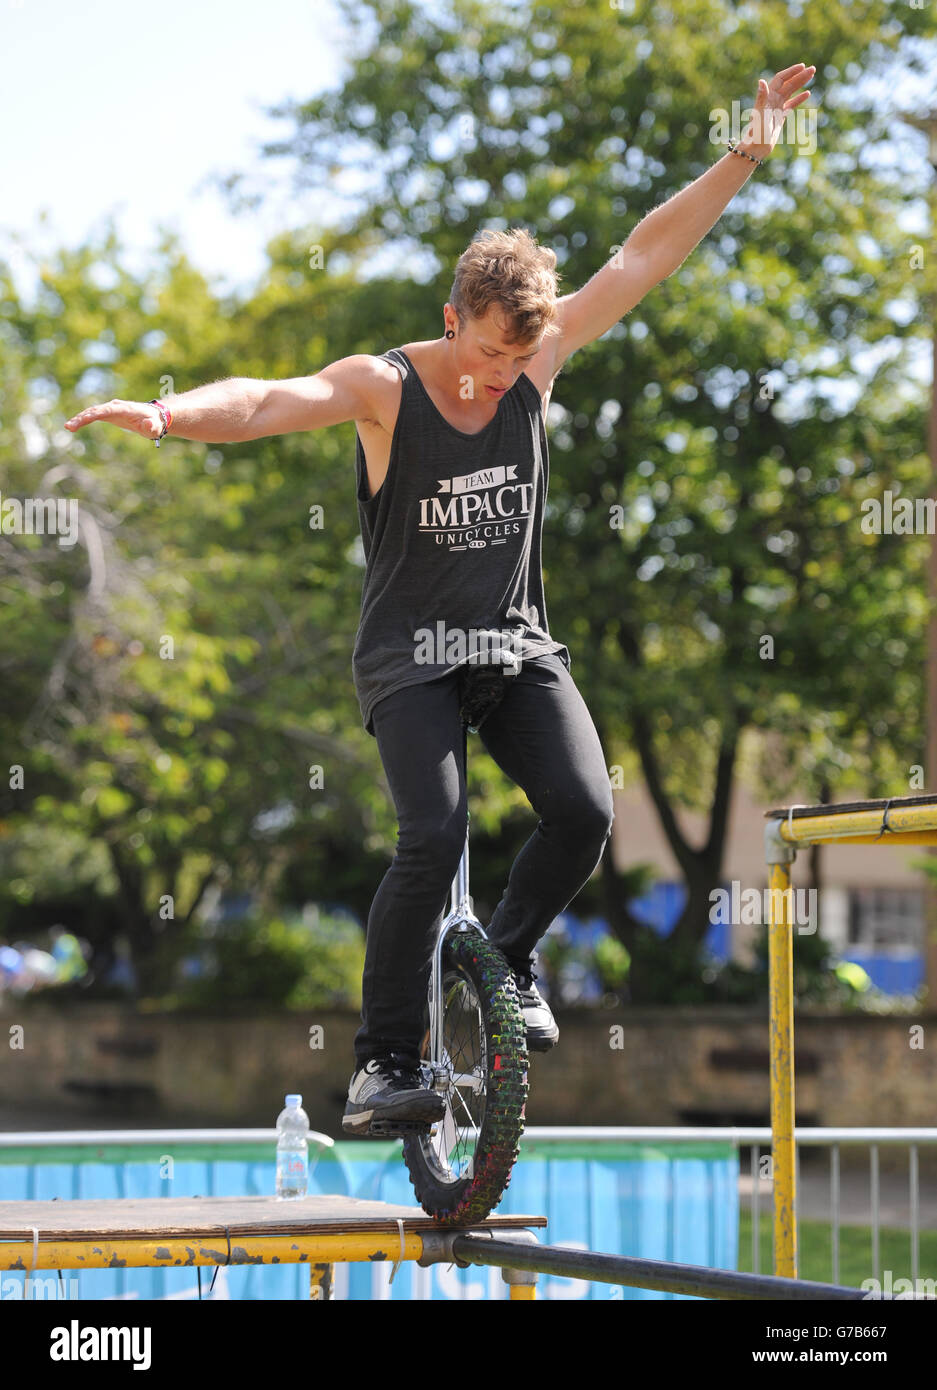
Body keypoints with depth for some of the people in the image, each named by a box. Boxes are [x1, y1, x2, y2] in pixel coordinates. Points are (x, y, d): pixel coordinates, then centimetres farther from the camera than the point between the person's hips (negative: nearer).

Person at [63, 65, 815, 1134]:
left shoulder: (537, 361, 1)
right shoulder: (383, 387, -12)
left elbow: (643, 256, 5)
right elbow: (264, 401, -28)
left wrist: (745, 156, 5)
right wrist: (164, 414, -47)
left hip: (516, 644, 4)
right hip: (410, 655, -4)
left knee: (585, 811, -16)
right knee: (434, 837, -22)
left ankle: (507, 955, 13)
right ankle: (384, 1061, -8)